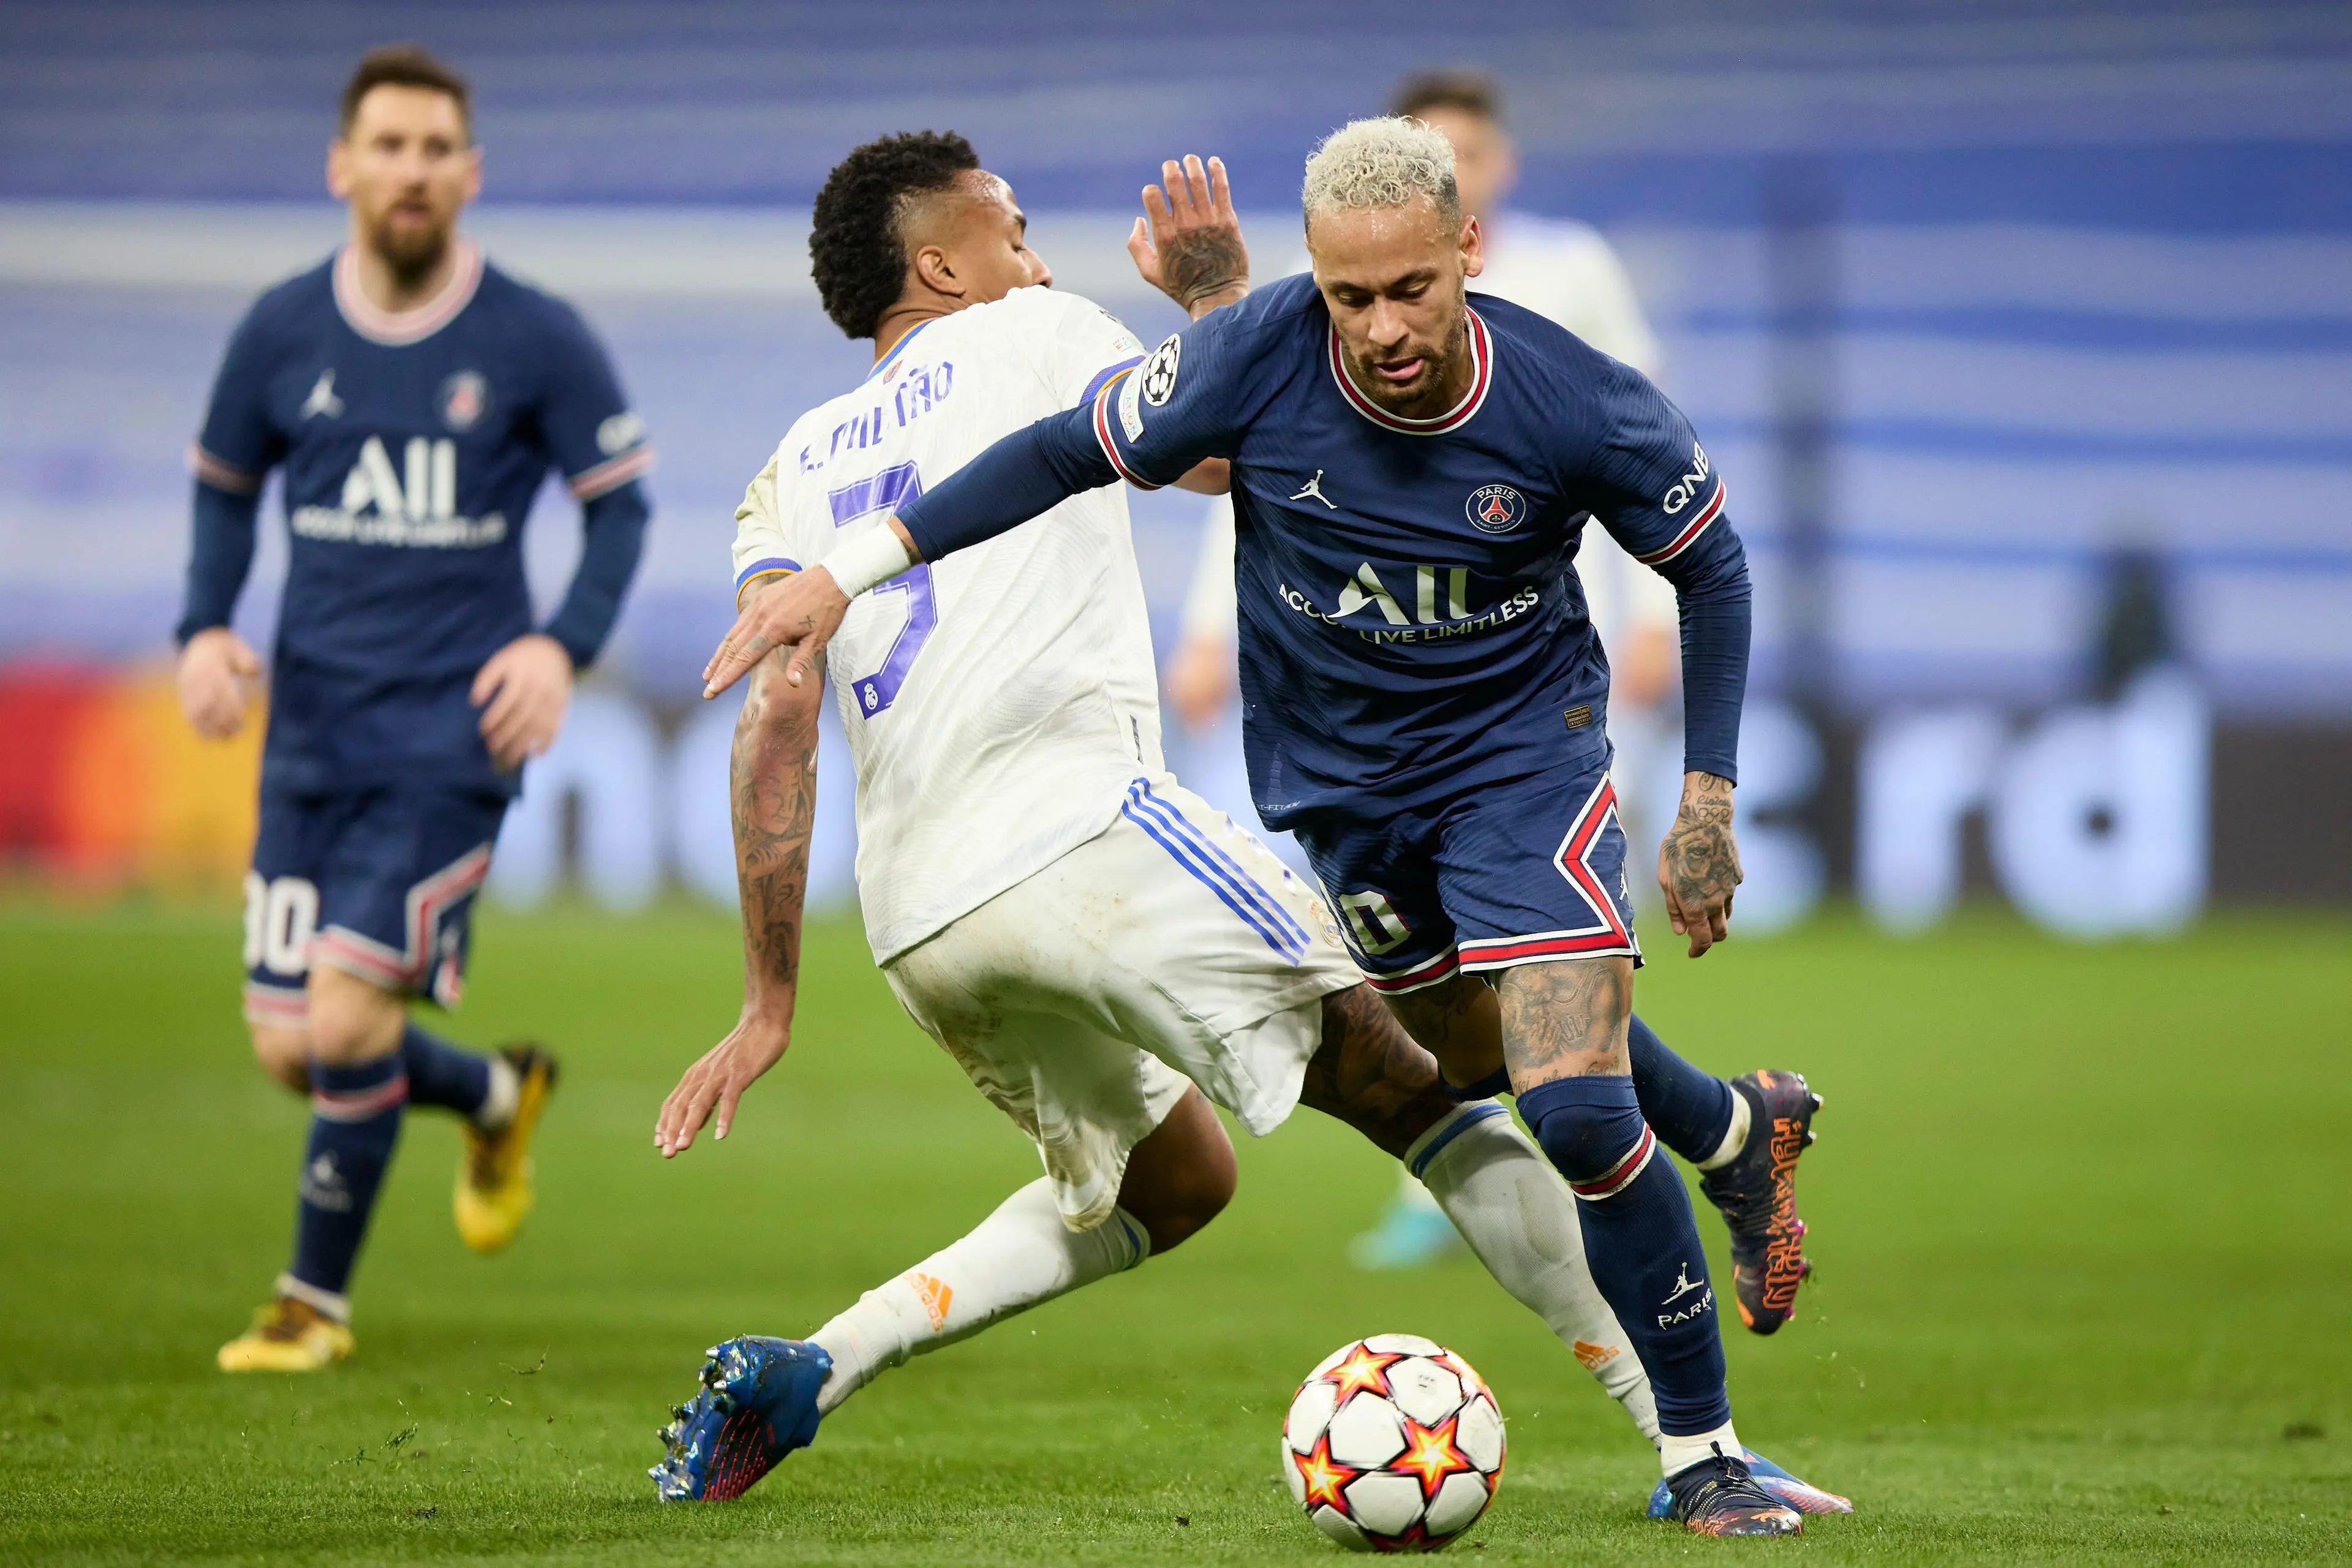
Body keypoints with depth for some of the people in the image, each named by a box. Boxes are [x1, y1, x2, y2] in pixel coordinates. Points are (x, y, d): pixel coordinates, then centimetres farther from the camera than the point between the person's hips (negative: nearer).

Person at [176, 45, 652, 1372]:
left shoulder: (537, 341, -5)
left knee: (348, 1020, -14)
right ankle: (497, 1096, 33)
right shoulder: (282, 333, 2)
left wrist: (564, 644, -12)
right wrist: (208, 628, 0)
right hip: (313, 726, 4)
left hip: (454, 729, -4)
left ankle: (319, 1297, 7)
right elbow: (226, 485, 17)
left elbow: (620, 503, 4)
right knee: (290, 1048, 2)